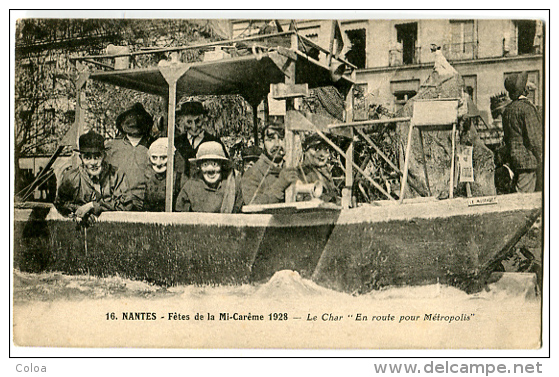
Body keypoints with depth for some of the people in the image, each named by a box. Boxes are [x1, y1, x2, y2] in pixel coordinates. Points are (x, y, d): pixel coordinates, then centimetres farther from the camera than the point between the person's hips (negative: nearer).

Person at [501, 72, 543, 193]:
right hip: (528, 159, -8)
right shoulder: (526, 108, -13)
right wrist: (540, 160, -10)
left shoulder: (507, 110, 12)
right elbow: (534, 138, -15)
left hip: (514, 160, 8)